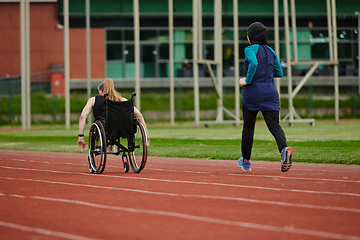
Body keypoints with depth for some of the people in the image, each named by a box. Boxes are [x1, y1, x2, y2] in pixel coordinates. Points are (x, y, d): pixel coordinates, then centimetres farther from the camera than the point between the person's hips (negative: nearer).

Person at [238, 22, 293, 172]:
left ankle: (246, 161, 25)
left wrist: (248, 80, -14)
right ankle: (284, 149, -35)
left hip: (252, 92, -4)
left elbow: (253, 63, -25)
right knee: (274, 125, -5)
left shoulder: (250, 49, -5)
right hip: (270, 93, 4)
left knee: (248, 126, 12)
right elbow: (279, 73, 14)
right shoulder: (271, 51, 13)